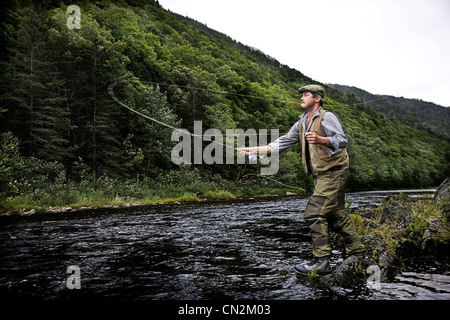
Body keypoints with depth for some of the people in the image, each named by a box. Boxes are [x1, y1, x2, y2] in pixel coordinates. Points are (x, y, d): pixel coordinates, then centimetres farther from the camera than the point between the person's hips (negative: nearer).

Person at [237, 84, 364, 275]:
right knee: (337, 215, 12)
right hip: (321, 176, 8)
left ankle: (321, 260, -9)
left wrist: (320, 139, -36)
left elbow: (342, 140, -18)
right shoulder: (301, 124, 16)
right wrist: (255, 150, 6)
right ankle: (357, 254, 24)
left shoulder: (327, 117, -8)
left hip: (333, 173, -8)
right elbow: (282, 143, 13)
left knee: (315, 213, -15)